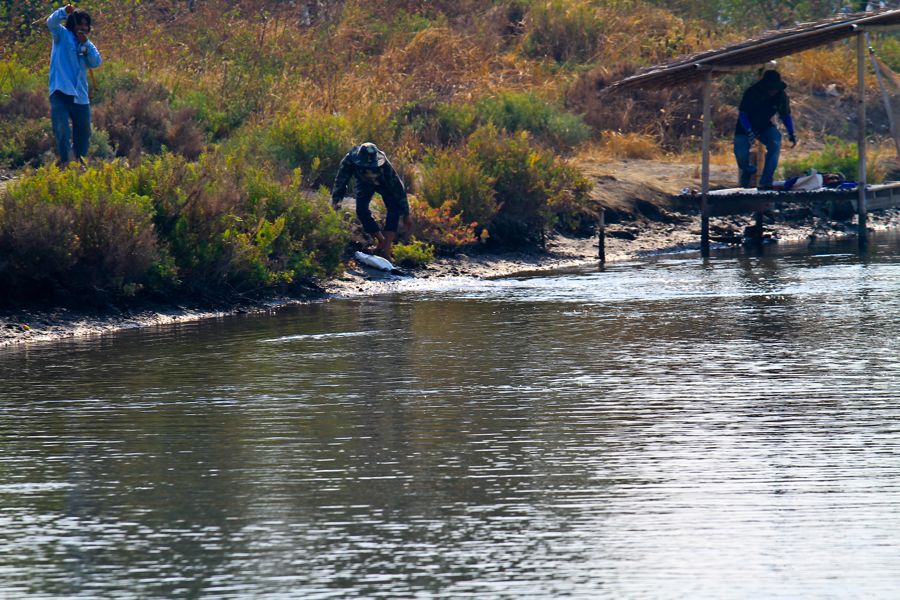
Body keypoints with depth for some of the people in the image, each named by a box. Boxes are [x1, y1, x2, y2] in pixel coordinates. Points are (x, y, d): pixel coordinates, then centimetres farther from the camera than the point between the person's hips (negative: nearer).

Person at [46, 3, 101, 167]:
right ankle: (64, 160, -6)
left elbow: (96, 62, 0)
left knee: (83, 130, 13)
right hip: (61, 92, -5)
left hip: (80, 95, 5)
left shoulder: (88, 44, 16)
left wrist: (86, 44, -10)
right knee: (61, 129, -14)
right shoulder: (62, 35, 4)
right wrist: (64, 11, -31)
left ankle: (80, 158, 31)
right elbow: (51, 22, -15)